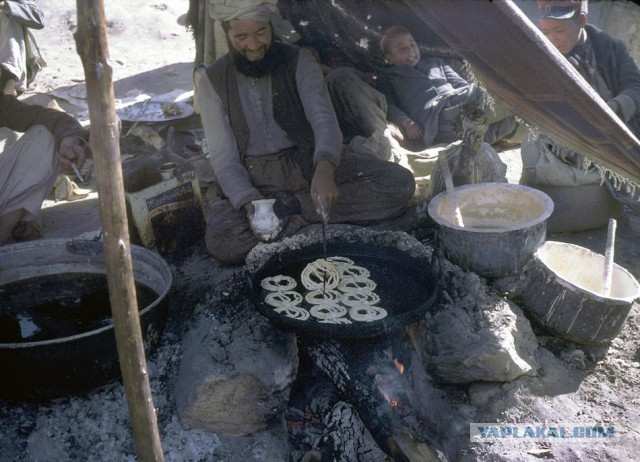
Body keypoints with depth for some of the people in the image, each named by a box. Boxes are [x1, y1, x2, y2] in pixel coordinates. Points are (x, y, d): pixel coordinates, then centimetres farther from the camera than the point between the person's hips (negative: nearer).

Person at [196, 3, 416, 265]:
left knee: (399, 182, -18)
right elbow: (223, 158, -7)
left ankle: (289, 206, -17)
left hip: (309, 165, 2)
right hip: (254, 180, -1)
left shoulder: (299, 62, -2)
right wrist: (249, 203, -27)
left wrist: (324, 169, -40)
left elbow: (324, 119, -17)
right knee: (220, 241, -34)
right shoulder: (211, 82, -3)